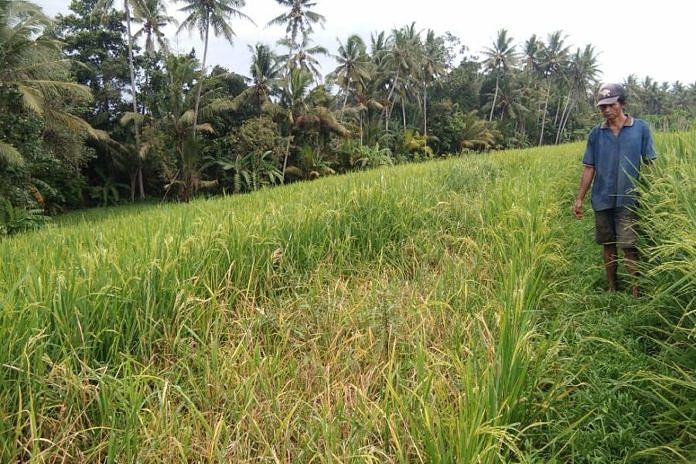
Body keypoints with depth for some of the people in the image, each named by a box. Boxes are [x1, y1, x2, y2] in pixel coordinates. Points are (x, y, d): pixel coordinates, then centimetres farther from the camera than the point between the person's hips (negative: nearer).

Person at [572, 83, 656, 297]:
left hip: (629, 199, -3)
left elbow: (650, 164, 1)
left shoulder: (641, 128, -1)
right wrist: (579, 199, 4)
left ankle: (636, 292, 4)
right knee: (608, 245, 12)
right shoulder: (596, 133, 5)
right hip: (602, 199, 3)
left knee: (629, 246, -6)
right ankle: (612, 289, 25)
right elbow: (589, 168, 7)